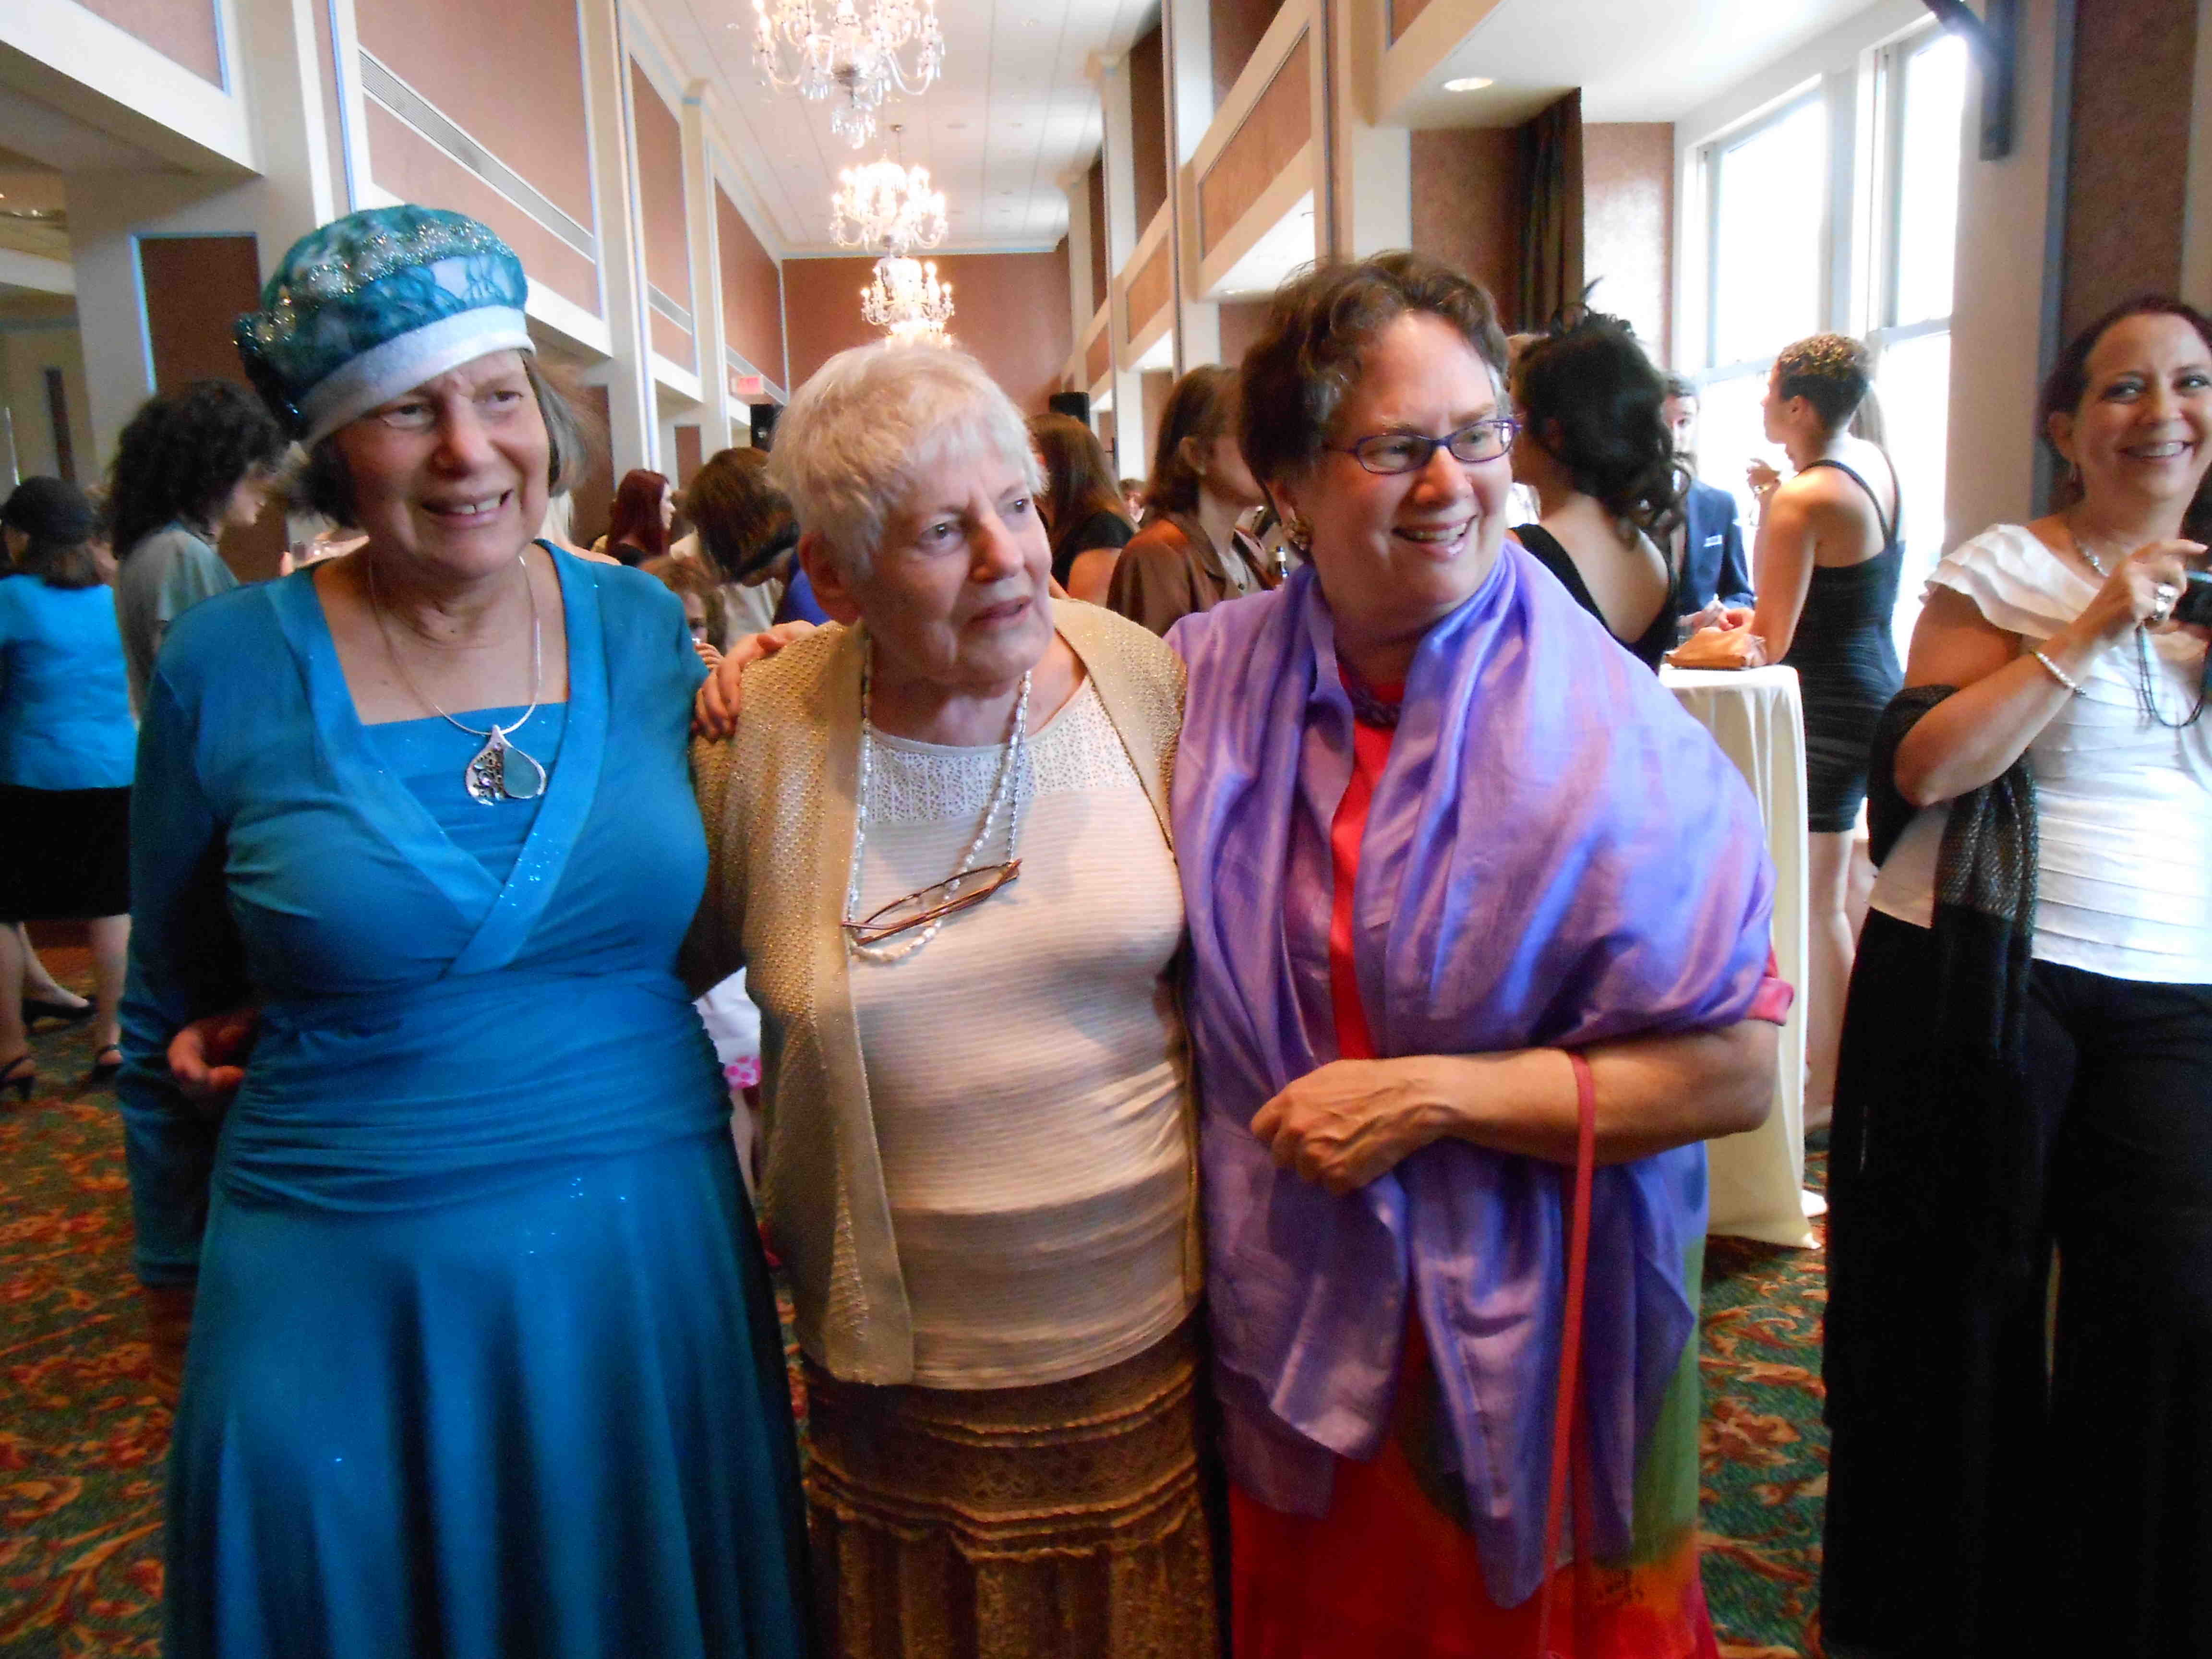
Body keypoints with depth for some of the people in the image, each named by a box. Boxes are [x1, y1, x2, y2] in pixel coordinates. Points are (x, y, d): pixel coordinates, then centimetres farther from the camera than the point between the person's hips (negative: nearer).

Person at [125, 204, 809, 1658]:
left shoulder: (645, 629, -2)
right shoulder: (231, 667, -6)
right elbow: (172, 1015, 6)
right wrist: (182, 1269, 13)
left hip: (655, 1251, 2)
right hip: (336, 1290, -1)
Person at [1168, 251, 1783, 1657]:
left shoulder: (1614, 738, -17)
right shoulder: (1209, 679, -7)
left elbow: (1737, 1070, -16)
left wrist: (1436, 1094, -22)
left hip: (1532, 1335, -2)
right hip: (1290, 1319, 3)